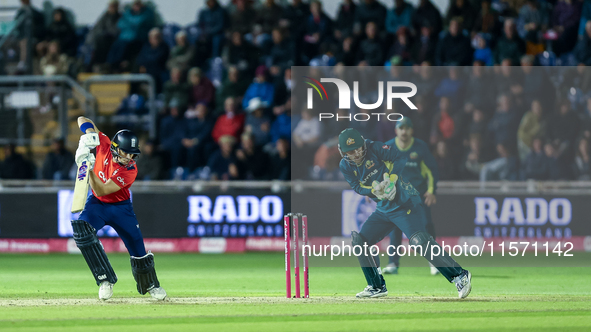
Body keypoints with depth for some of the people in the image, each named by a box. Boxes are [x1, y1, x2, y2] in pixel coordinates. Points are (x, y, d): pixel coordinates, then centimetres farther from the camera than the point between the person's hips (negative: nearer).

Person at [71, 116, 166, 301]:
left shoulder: (130, 171, -29)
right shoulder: (104, 145, -20)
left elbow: (101, 191, -35)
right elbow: (83, 120, -8)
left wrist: (89, 167, -45)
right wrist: (89, 133, -29)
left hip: (120, 207, -2)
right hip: (97, 204, 2)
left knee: (137, 248, 0)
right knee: (81, 227, -29)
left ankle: (151, 285, 32)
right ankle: (106, 279, -24)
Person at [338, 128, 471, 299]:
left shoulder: (374, 148, -13)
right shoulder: (345, 166, 1)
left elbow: (399, 158, -18)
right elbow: (357, 187, -5)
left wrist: (391, 180, -31)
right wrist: (374, 190, -24)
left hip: (406, 203, -8)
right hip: (383, 210, 8)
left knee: (419, 241, -25)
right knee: (359, 240, 6)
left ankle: (459, 275, -26)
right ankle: (377, 287, 19)